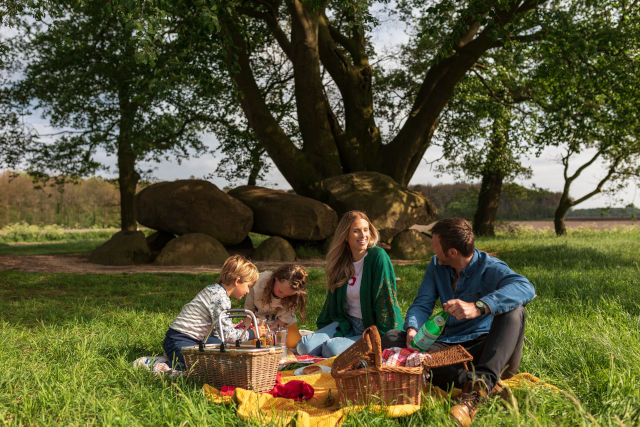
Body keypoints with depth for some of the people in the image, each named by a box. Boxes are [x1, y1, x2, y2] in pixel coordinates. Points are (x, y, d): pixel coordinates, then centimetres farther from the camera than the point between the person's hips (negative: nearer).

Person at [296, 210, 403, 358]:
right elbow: (332, 300, 16)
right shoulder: (341, 262, 6)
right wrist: (322, 331, 17)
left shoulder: (378, 257, -13)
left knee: (332, 348, -28)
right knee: (305, 346, -16)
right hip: (346, 324, 6)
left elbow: (385, 298, -14)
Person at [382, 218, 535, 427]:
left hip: (485, 348, -5)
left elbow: (525, 288, -30)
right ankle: (472, 380, -33)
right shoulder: (436, 266, 10)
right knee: (391, 339, -14)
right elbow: (422, 304, 8)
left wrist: (477, 307, -46)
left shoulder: (490, 268, -10)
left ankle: (480, 384, -51)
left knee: (513, 311, -31)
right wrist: (412, 329, -17)